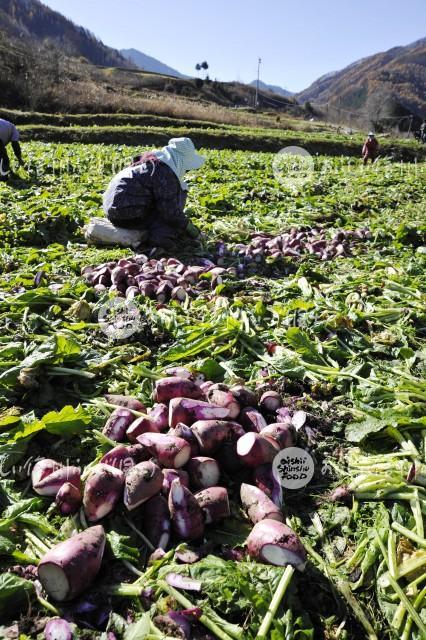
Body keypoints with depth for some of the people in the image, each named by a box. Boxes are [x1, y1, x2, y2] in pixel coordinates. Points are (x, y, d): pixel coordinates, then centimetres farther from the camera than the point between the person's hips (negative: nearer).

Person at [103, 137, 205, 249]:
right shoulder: (165, 173, -15)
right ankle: (162, 237, -14)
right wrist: (189, 227, -5)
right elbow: (170, 211, -19)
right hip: (128, 216, -10)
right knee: (179, 192, -5)